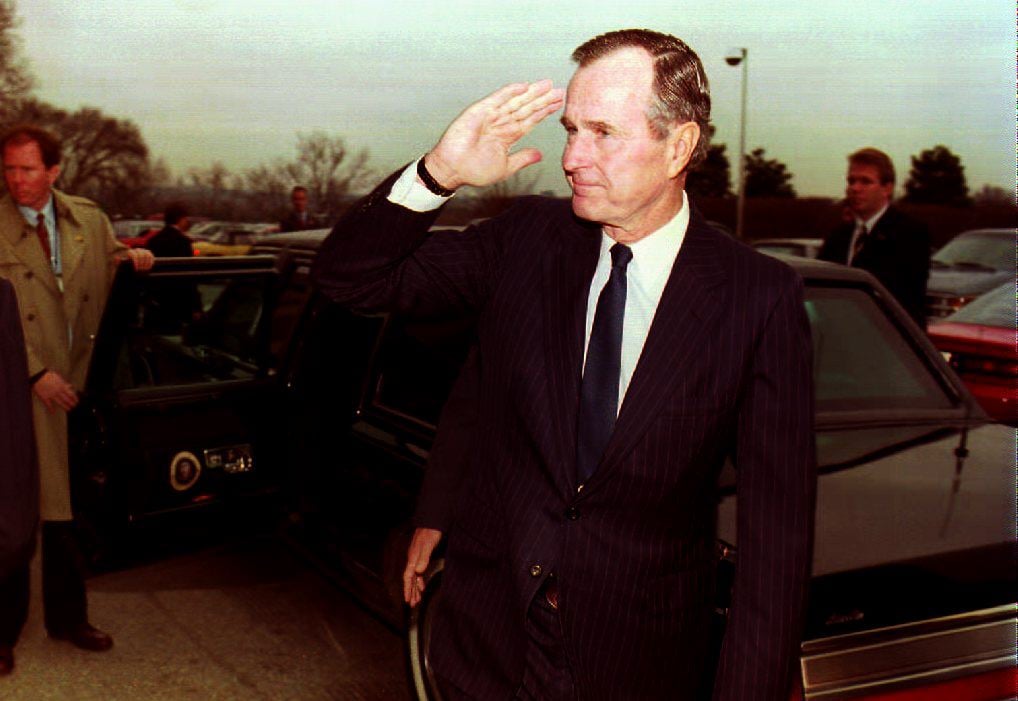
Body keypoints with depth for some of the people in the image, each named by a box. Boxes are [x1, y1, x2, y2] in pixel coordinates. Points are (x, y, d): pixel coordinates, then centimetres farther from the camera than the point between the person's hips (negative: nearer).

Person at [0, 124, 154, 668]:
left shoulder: (88, 219, 7)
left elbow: (114, 272, 21)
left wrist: (134, 260, -2)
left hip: (72, 383, 4)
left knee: (62, 507, 13)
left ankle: (66, 617, 27)